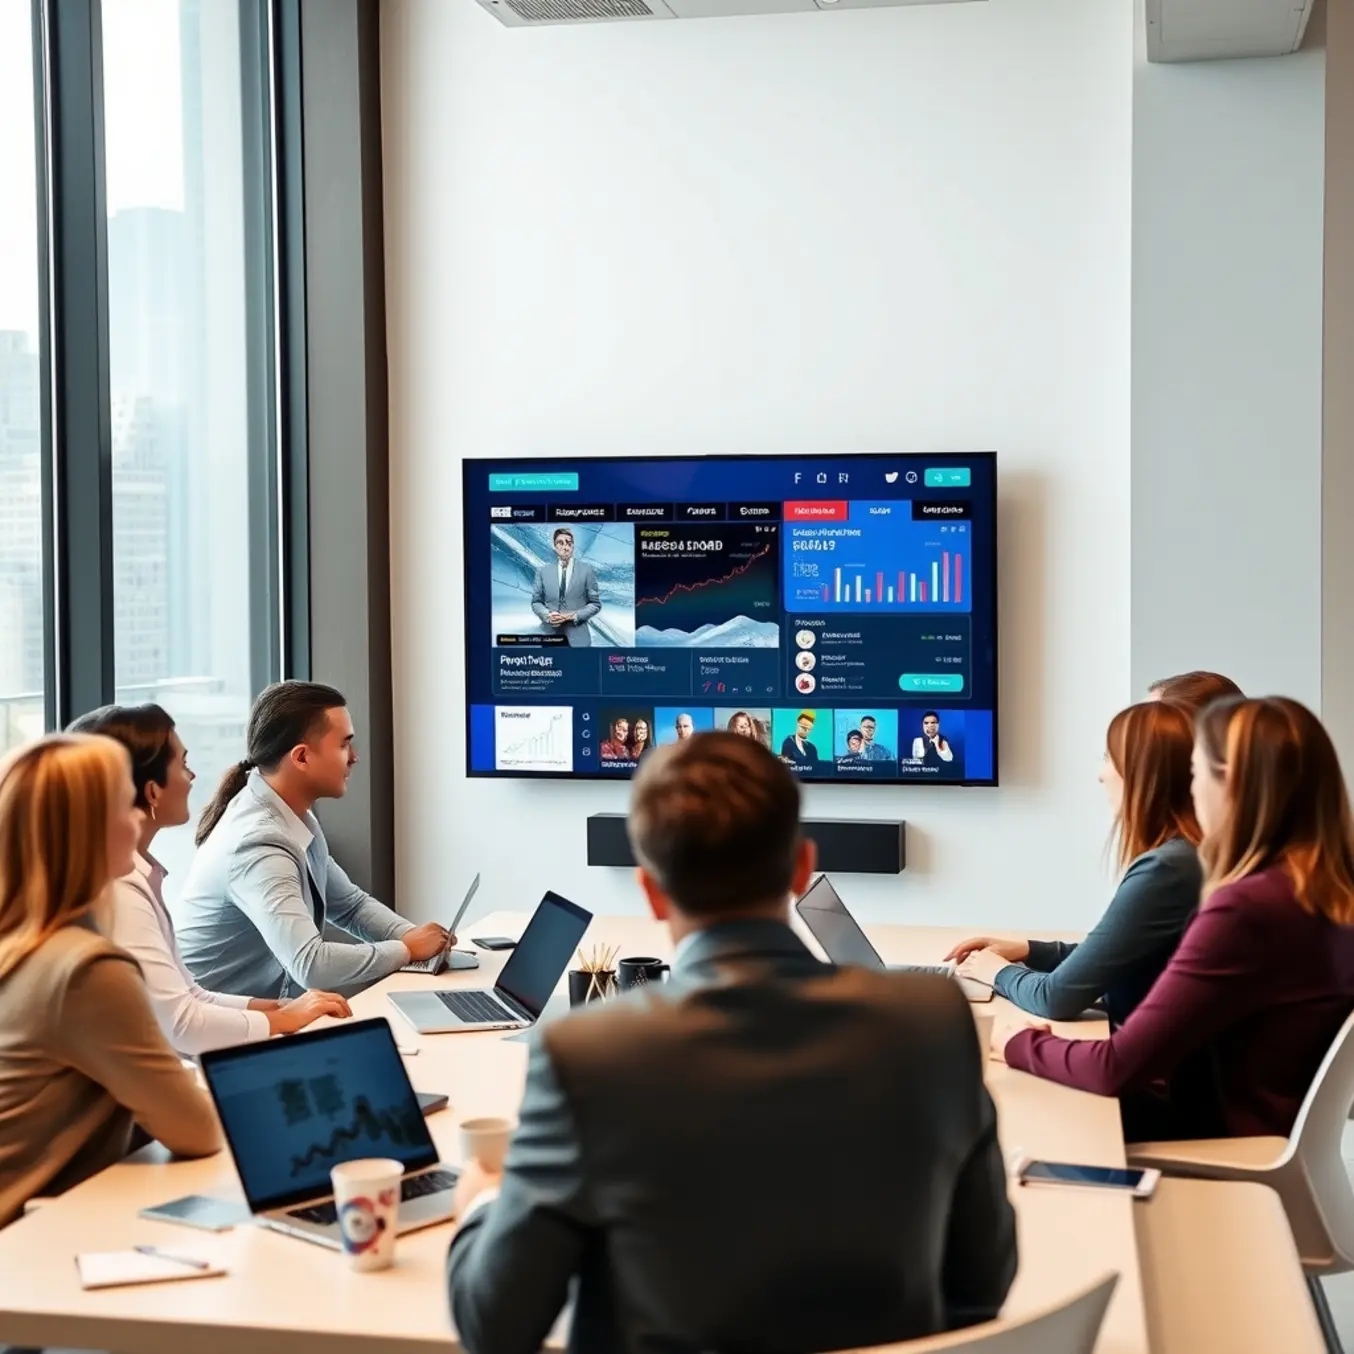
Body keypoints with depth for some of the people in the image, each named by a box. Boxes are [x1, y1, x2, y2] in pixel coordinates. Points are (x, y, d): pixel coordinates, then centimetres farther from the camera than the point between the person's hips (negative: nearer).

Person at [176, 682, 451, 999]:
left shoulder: (295, 818, 2)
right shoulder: (259, 843, -25)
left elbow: (351, 905, 14)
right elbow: (311, 964, -32)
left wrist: (411, 935, -4)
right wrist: (406, 949, -18)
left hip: (269, 998, 8)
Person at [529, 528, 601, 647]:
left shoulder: (587, 569, 3)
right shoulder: (543, 571, 8)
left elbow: (595, 604, 3)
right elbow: (536, 601, 11)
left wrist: (574, 616, -11)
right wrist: (547, 615, -9)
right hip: (549, 634, 1)